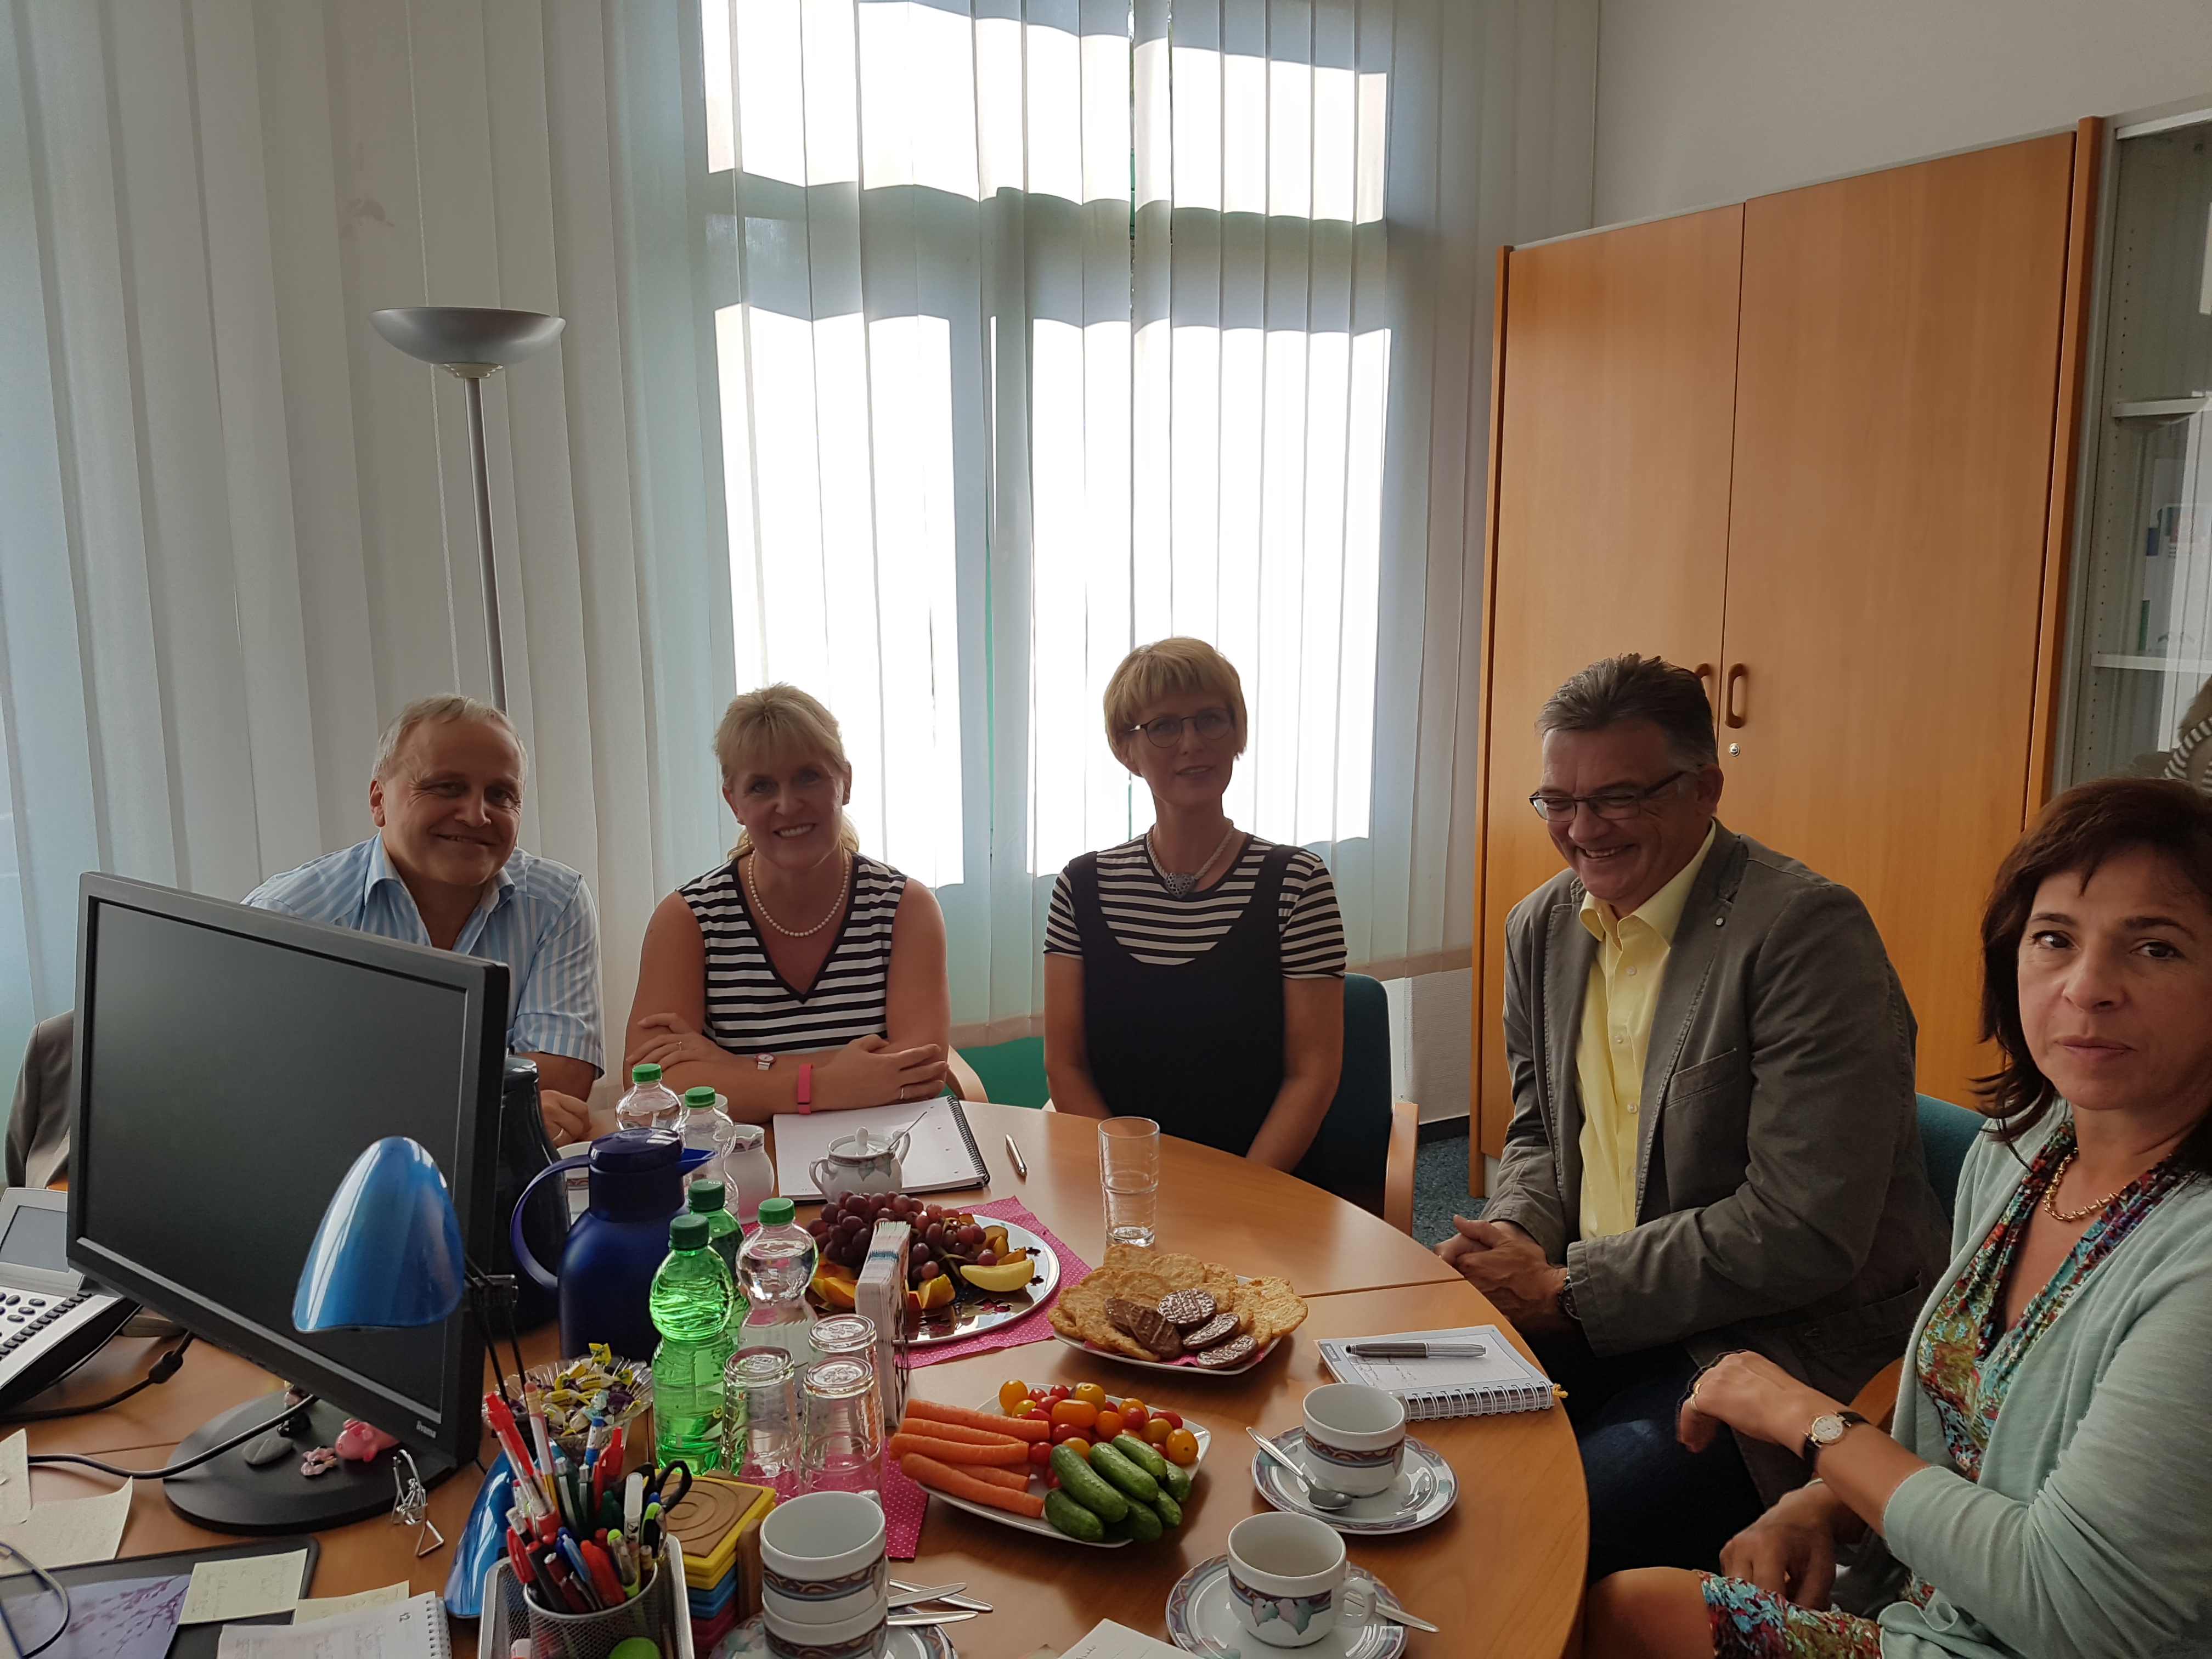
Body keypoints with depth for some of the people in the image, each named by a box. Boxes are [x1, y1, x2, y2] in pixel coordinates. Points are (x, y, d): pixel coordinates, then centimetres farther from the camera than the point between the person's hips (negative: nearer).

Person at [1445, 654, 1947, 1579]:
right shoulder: (1542, 927, 7)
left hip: (1786, 1340, -7)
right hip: (1579, 1317, 7)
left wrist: (1569, 1289, -17)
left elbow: (1807, 1231, -22)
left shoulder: (1807, 929, -18)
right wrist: (1510, 1245, -4)